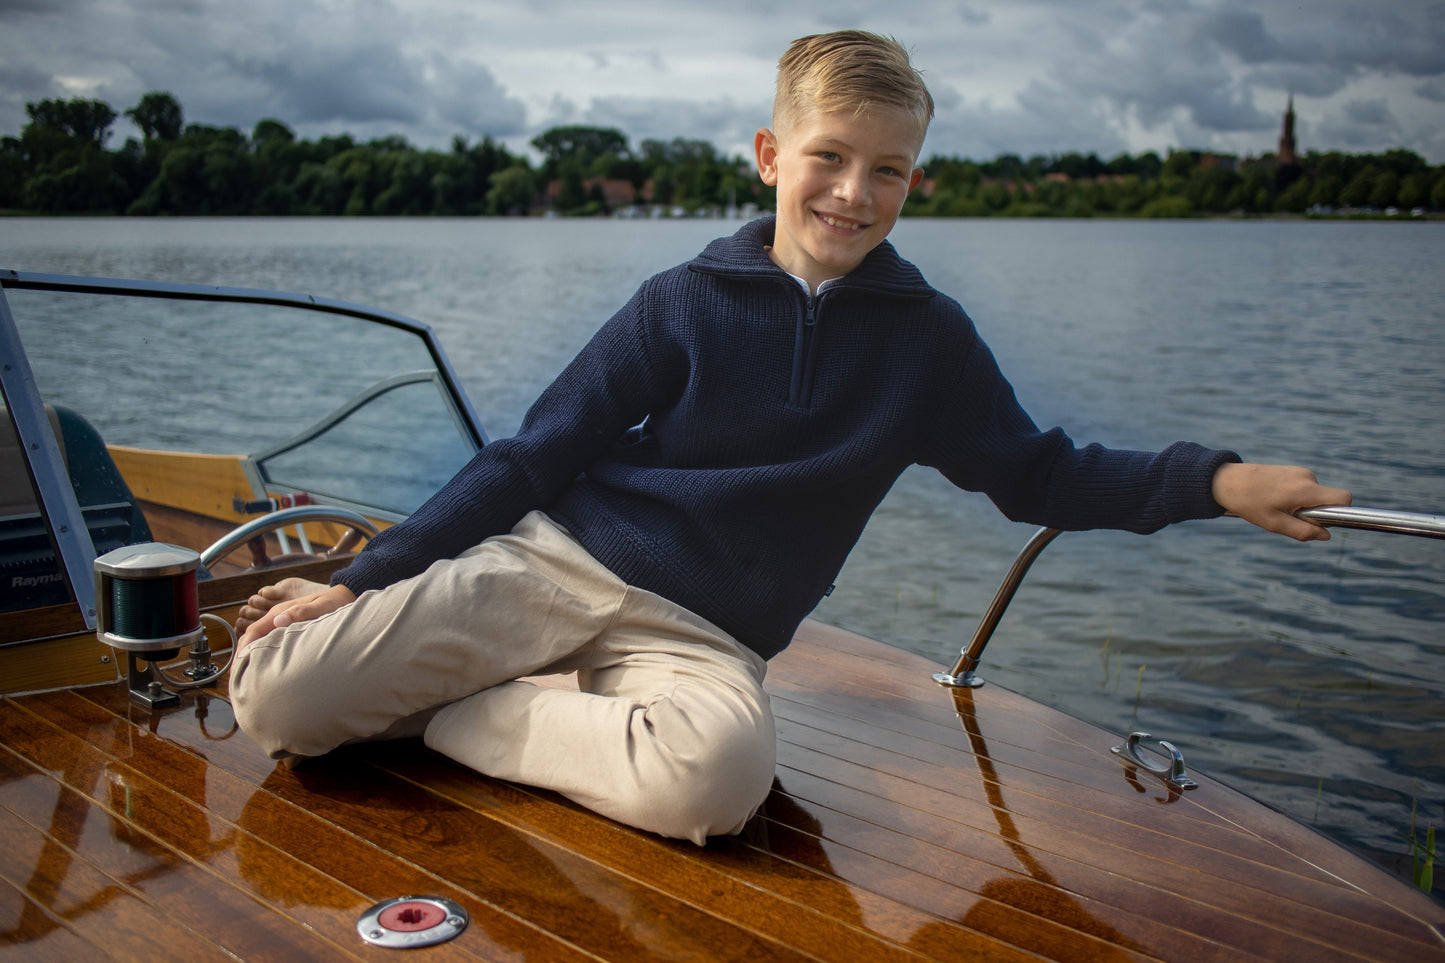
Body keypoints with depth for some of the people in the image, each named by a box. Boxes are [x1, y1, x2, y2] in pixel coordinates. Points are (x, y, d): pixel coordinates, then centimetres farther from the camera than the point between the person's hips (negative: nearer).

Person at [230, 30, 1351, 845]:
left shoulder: (927, 338, 8)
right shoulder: (688, 302, 2)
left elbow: (1039, 475, 16)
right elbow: (534, 454, 3)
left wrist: (1219, 481, 2)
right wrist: (364, 577, -3)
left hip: (701, 637, 2)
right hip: (552, 561, -1)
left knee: (715, 777, -38)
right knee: (276, 696, -20)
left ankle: (460, 715, -13)